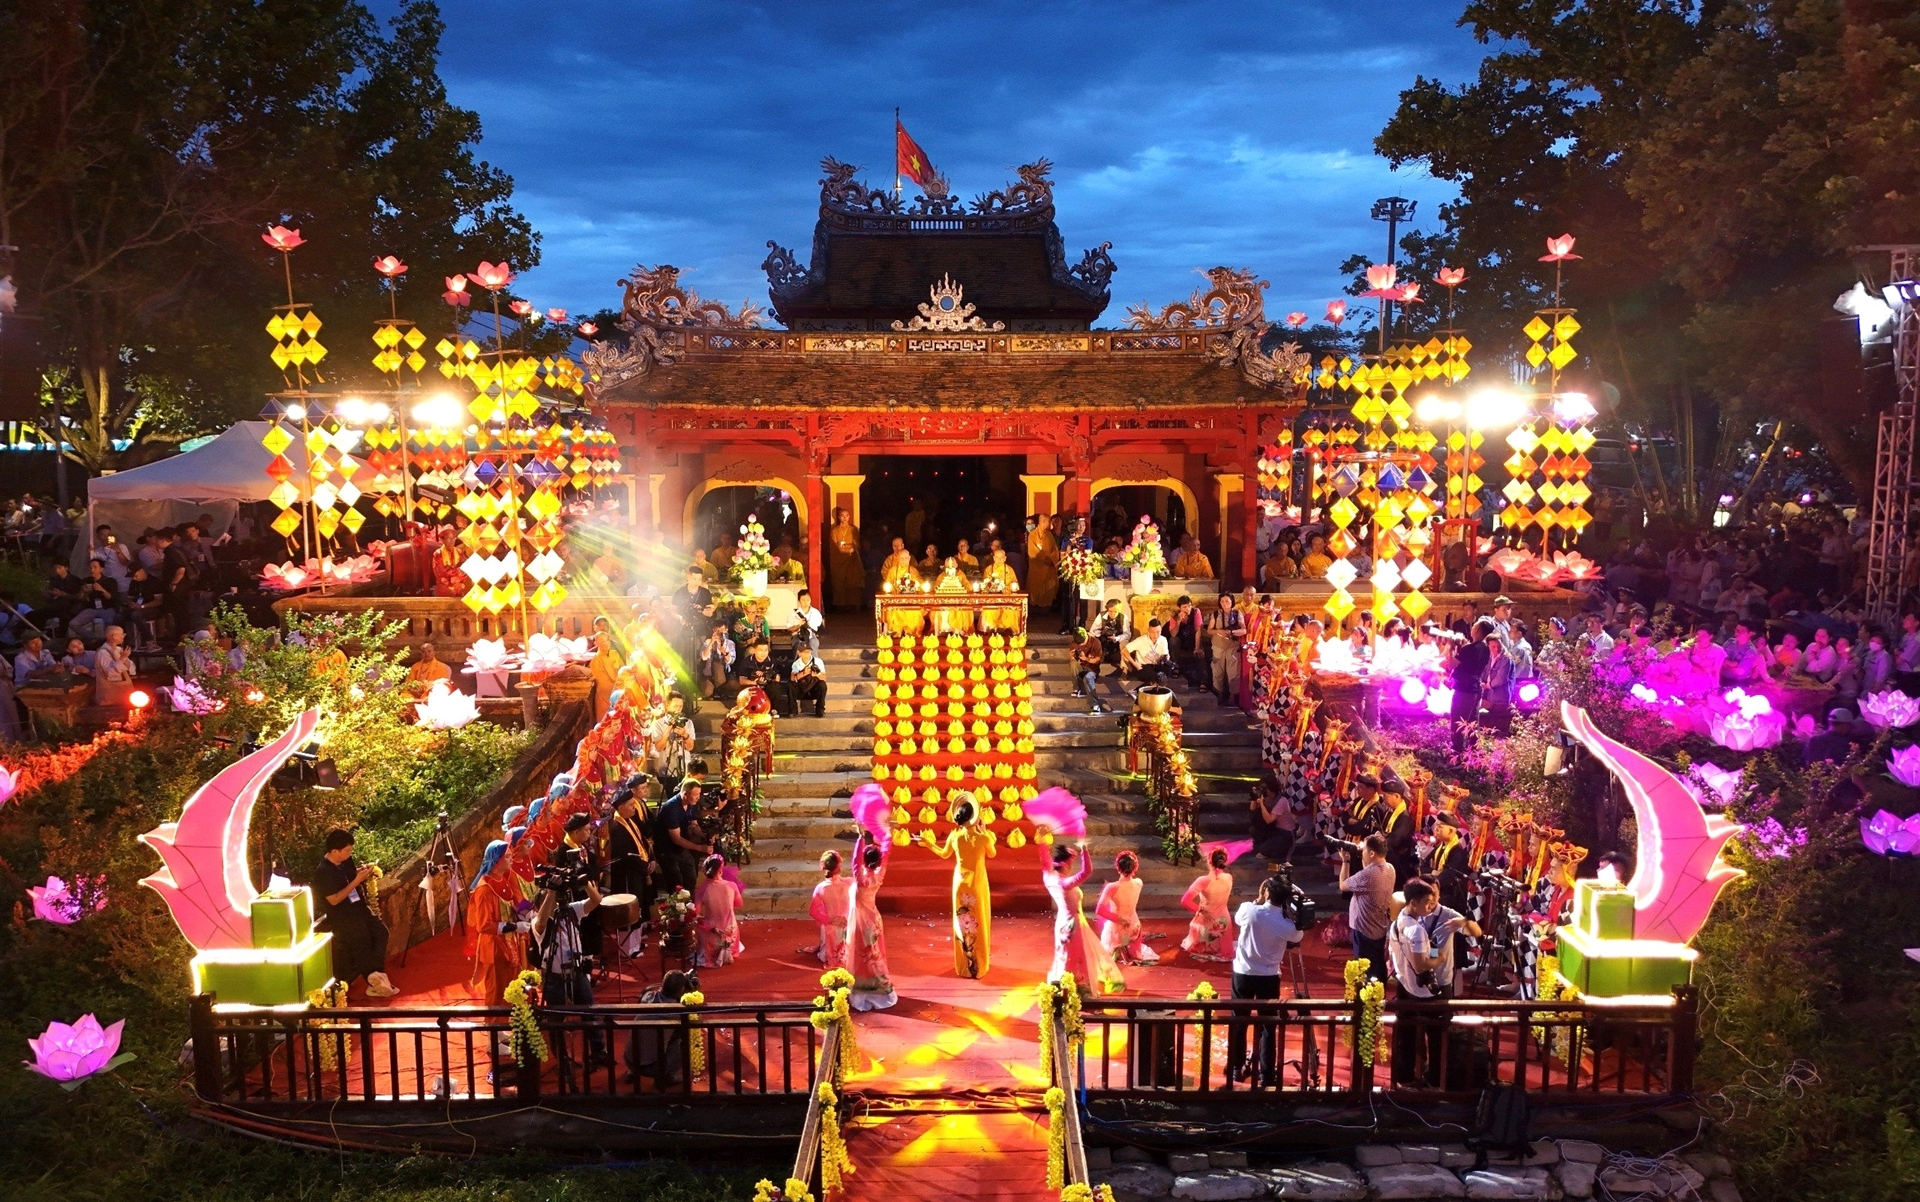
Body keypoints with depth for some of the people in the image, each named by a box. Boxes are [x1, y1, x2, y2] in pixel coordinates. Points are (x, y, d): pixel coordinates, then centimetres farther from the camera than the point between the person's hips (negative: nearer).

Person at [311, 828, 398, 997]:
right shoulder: (322, 872, -17)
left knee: (380, 931, -14)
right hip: (339, 915, -6)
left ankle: (375, 976, -17)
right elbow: (334, 900, -19)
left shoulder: (346, 861, 4)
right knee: (361, 939, -21)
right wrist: (357, 880, -21)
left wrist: (363, 872, 1)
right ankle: (375, 977, -10)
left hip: (357, 907, 6)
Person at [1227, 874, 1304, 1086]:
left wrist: (1257, 901, 9)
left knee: (1238, 1023, 12)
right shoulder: (1287, 925, -12)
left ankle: (1236, 1069, 20)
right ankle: (1266, 1074, 12)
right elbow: (1297, 937, 11)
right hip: (1269, 977, 0)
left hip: (1243, 973, 0)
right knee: (1267, 1026, 9)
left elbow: (1237, 920, 9)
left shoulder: (1248, 910, -14)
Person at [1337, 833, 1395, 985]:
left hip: (1365, 930, -8)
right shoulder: (1390, 869, -5)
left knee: (1366, 972, 6)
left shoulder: (1367, 875, -31)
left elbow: (1343, 885, -14)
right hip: (1381, 928, 8)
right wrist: (1364, 860, 3)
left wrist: (1345, 861, -5)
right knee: (1379, 969, 22)